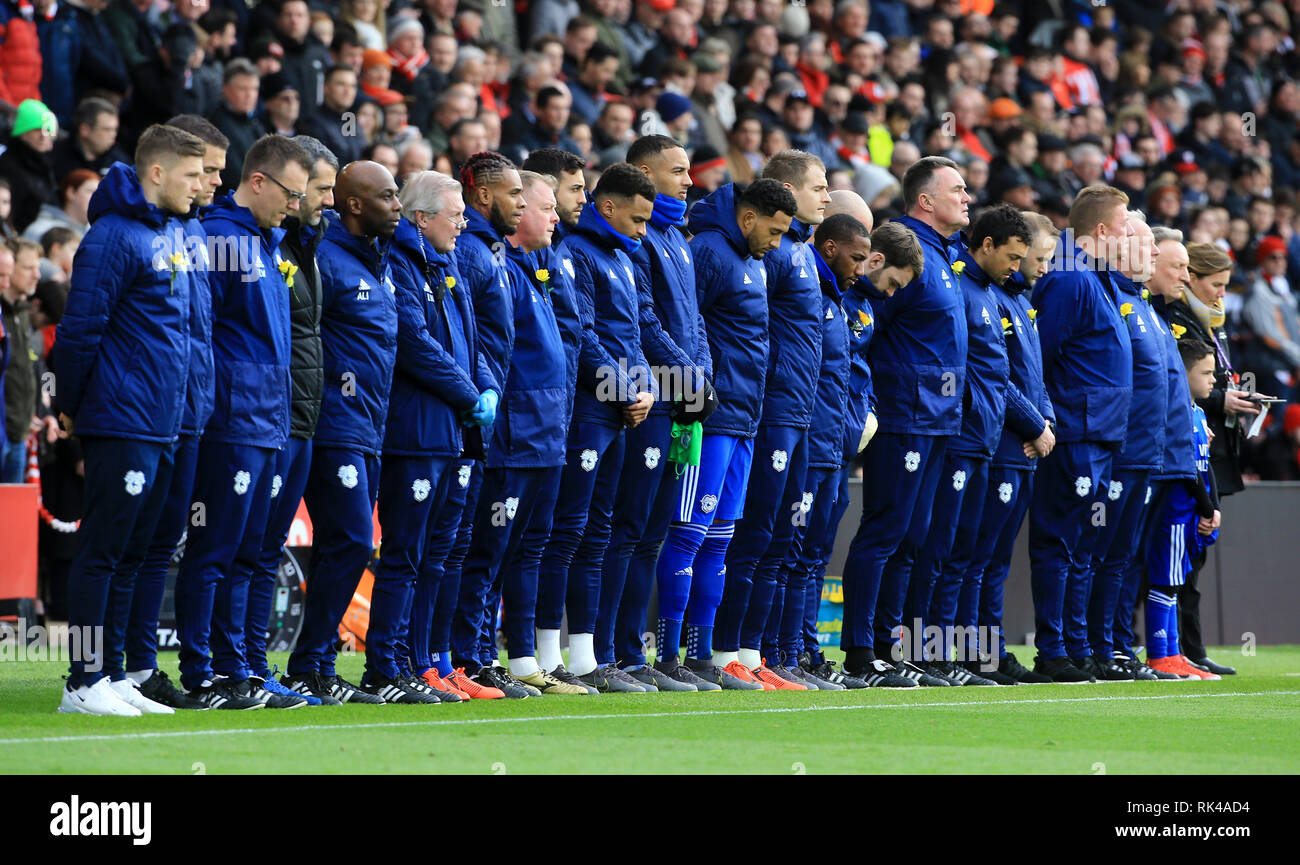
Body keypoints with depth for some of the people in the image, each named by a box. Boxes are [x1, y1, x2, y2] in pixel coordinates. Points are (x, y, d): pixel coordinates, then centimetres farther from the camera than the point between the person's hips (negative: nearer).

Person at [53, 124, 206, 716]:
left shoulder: (174, 233, 15)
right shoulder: (115, 235, -13)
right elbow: (80, 327, -14)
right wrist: (71, 407, -7)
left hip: (161, 425, 8)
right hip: (121, 423, -8)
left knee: (131, 554, 10)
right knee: (103, 550, -4)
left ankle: (110, 674, 15)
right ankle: (83, 683, -1)